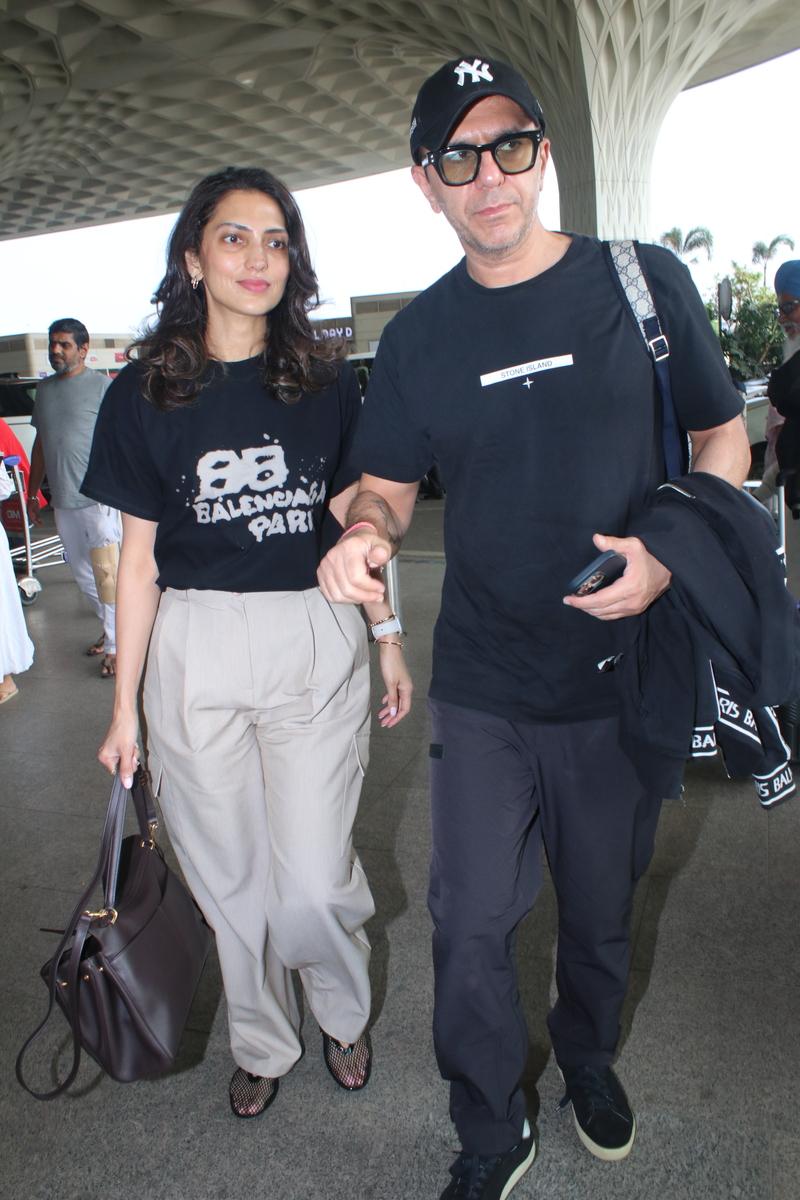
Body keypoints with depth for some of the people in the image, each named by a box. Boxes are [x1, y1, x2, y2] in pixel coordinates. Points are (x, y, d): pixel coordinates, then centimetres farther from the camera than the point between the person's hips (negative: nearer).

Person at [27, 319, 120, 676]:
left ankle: (115, 645, 1)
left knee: (105, 571, -7)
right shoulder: (44, 389, 15)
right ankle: (112, 628, 29)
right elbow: (40, 444, 21)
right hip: (62, 500, 7)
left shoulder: (101, 385, -4)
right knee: (82, 573, 13)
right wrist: (32, 492, 21)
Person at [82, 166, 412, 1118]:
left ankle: (344, 1013, 36)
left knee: (313, 880, 1)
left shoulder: (326, 383, 4)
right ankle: (262, 1043, 40)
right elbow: (138, 559, 3)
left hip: (316, 644, 0)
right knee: (229, 876, 12)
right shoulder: (145, 394, 1)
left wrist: (388, 639, 8)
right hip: (194, 650, 1)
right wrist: (124, 706, 4)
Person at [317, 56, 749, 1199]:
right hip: (482, 688, 1)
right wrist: (365, 532, -18)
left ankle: (590, 1062, 50)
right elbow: (388, 485, 7)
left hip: (622, 674, 0)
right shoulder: (419, 336, 1)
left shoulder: (645, 281, -2)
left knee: (601, 908, 18)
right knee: (472, 923, 5)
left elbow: (724, 438, 4)